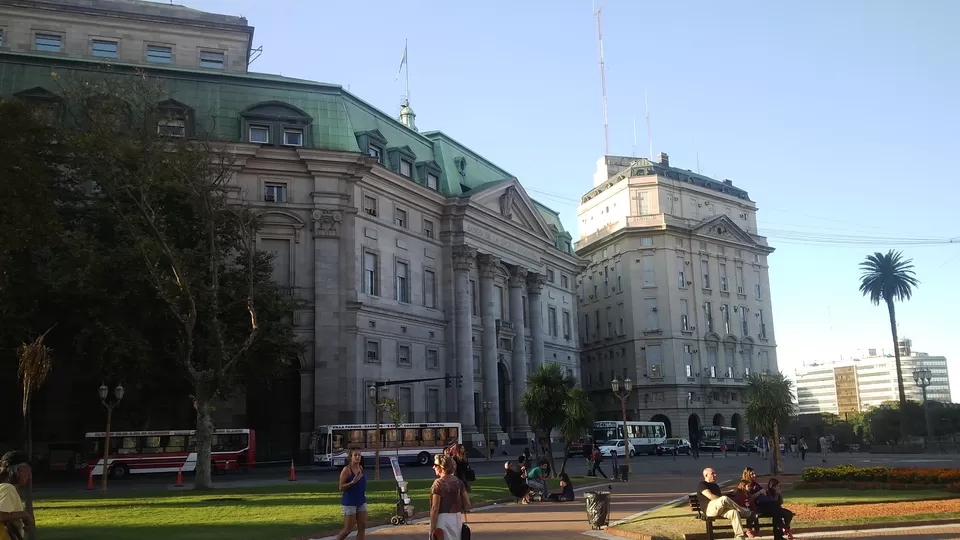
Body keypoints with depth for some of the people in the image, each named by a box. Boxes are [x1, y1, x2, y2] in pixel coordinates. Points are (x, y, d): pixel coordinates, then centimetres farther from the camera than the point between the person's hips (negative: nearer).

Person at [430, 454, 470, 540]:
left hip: (443, 518, -6)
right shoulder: (458, 481, 5)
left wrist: (432, 529, -12)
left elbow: (435, 508, -15)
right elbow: (467, 504, 6)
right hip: (457, 518, 6)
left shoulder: (438, 483, -12)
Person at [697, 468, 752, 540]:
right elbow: (710, 496, -12)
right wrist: (722, 501, -14)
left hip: (721, 508, 7)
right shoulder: (702, 484, 3)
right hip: (709, 508, -7)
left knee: (734, 512, -27)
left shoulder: (715, 485, 31)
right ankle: (748, 514, -22)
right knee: (724, 499, -36)